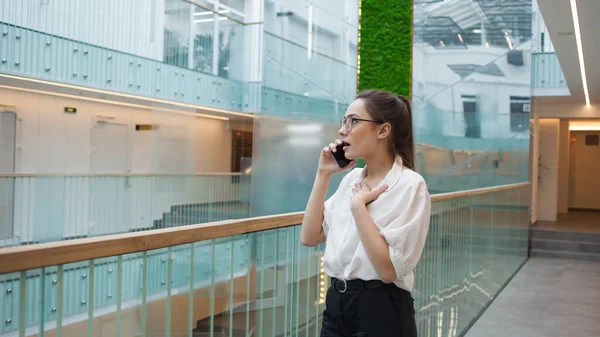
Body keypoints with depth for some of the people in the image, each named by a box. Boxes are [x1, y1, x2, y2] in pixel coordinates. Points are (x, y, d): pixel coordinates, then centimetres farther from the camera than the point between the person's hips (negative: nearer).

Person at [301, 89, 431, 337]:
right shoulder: (351, 179, 7)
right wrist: (323, 174, 2)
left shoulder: (410, 185, -14)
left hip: (381, 311, -6)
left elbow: (389, 269, -20)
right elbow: (310, 238, 4)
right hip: (336, 304, 7)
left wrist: (358, 206, -17)